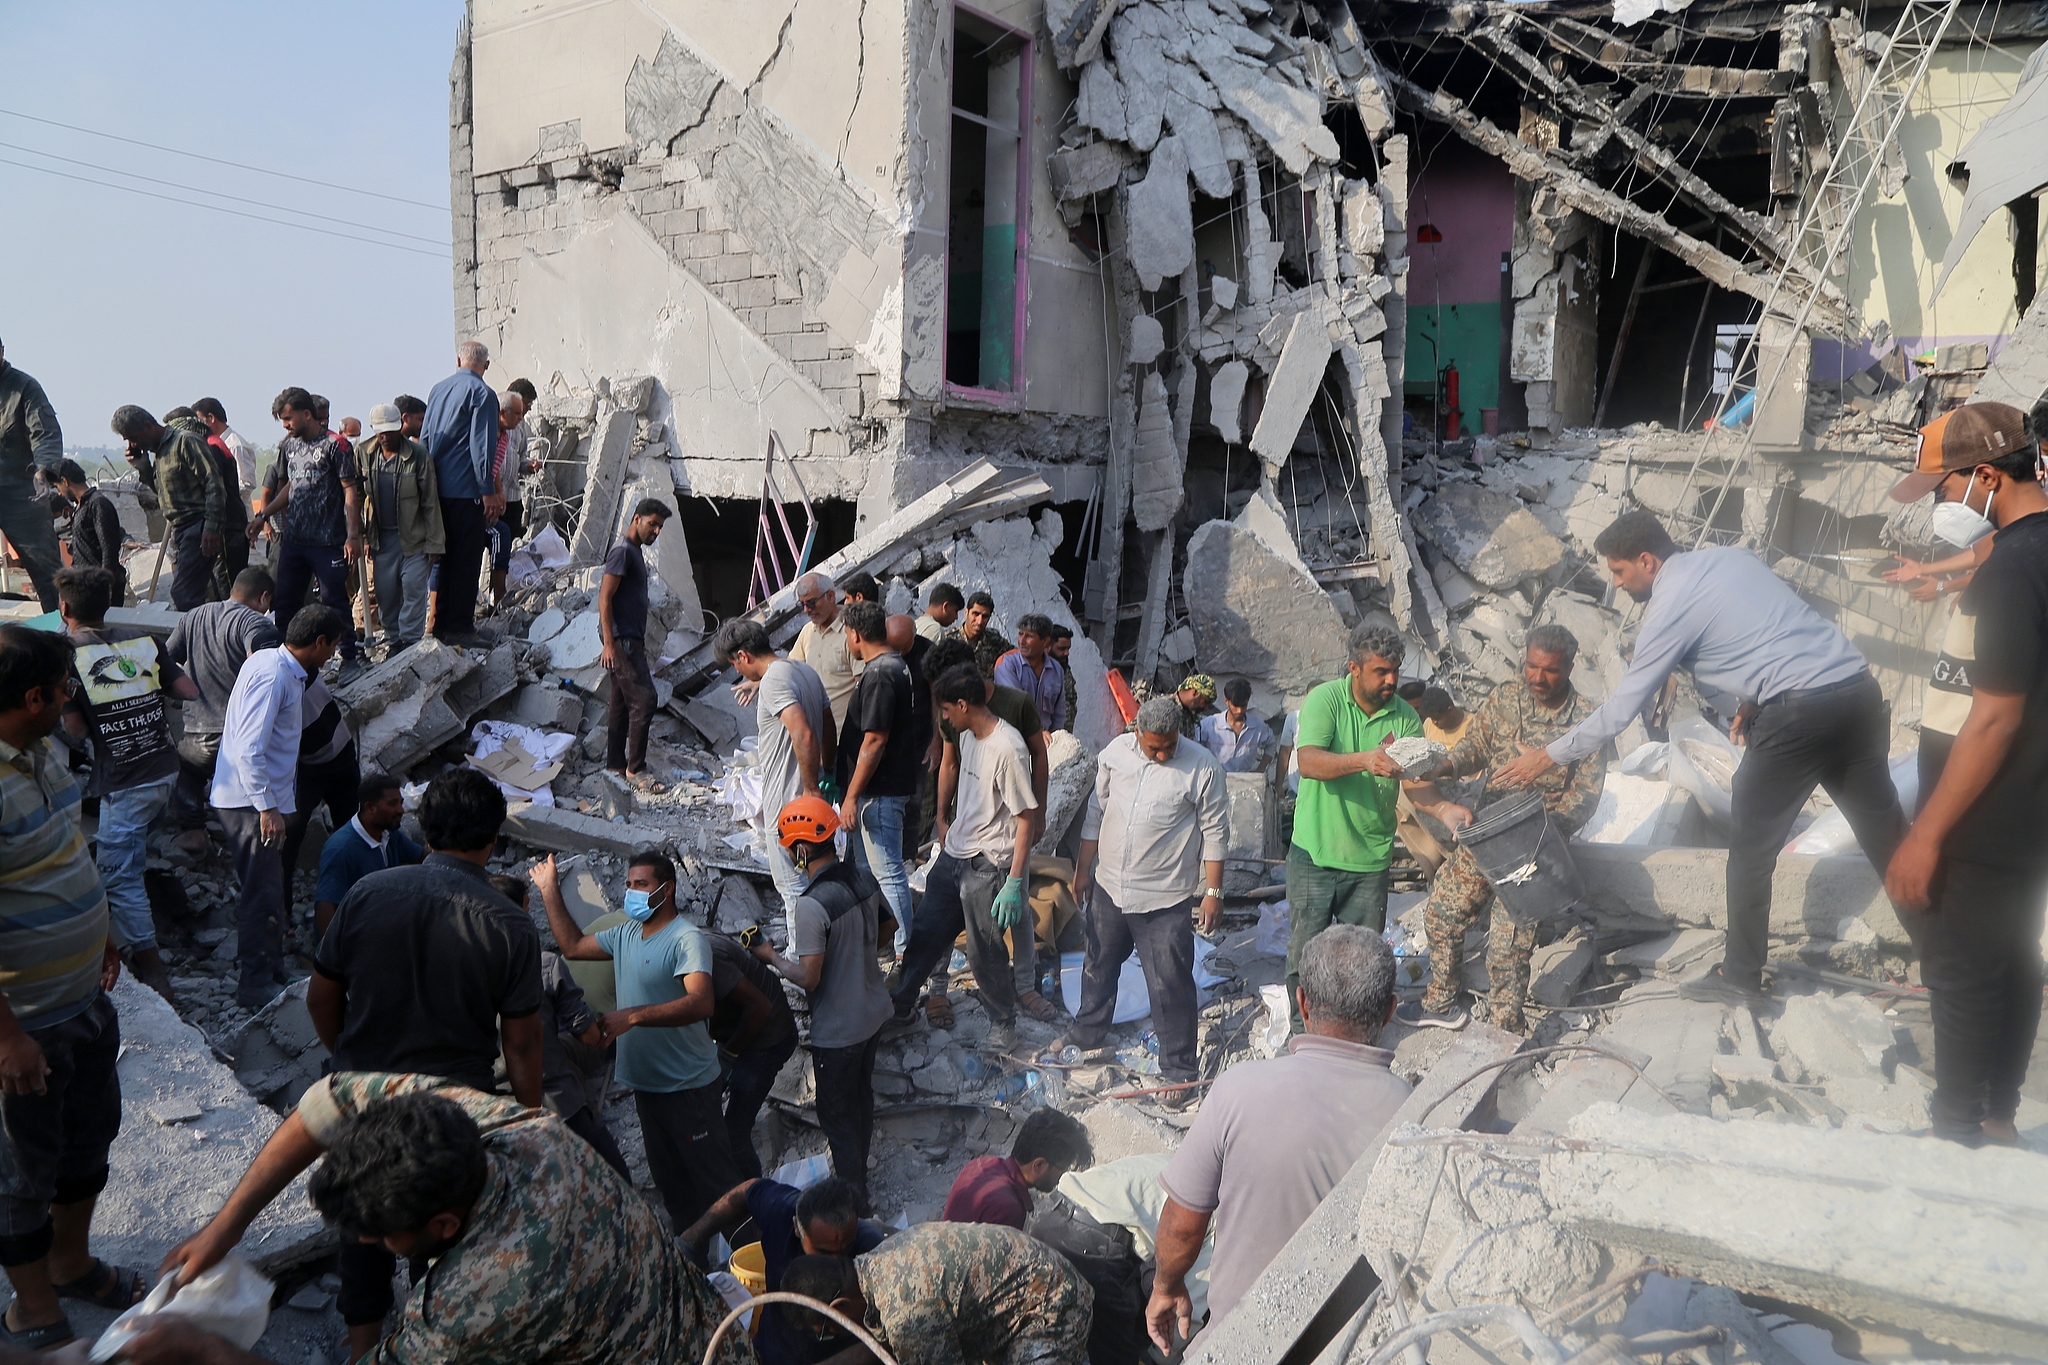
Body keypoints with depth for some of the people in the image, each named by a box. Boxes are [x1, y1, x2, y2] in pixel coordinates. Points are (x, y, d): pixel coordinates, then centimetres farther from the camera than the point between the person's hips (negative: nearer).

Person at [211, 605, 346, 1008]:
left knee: (270, 893, 18)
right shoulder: (273, 675, -21)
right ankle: (256, 987, 6)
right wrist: (267, 807, -25)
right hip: (251, 803, -10)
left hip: (261, 799, 10)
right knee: (263, 896, -3)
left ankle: (273, 972, 29)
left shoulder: (276, 665, 10)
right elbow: (249, 750, -26)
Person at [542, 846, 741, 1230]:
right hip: (646, 1083, 9)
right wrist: (550, 894, 15)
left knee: (715, 1182, 0)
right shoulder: (625, 934, 7)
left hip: (688, 1085, -9)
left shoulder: (686, 939, -20)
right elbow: (573, 947, 20)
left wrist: (632, 1016, -40)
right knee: (669, 1181, 20)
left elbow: (701, 1003, -34)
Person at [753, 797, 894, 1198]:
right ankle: (858, 1170, 47)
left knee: (837, 1113, 13)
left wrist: (772, 957, -10)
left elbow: (809, 979, -26)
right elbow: (888, 925, 10)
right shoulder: (865, 878, -7)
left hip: (837, 1030, -7)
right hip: (874, 1012, 8)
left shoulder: (812, 905, -30)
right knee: (862, 1095, 27)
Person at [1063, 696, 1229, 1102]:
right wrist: (1083, 869, 12)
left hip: (1165, 900, -5)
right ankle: (1086, 1037, 44)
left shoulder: (1202, 767, -15)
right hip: (1109, 887, 5)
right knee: (1099, 968, 22)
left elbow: (1215, 833, -8)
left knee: (1171, 986, 1)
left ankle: (1178, 1070, 18)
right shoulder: (1115, 752, -3)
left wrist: (1213, 891, -8)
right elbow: (1096, 812, 8)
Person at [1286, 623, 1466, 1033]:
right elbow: (1308, 762, -24)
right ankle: (1304, 1030, 24)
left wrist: (1442, 808, -30)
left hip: (1370, 856, 3)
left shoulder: (1405, 716, -1)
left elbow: (1414, 780, -9)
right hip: (1316, 851, -3)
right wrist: (1365, 760, -39)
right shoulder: (1325, 699, -11)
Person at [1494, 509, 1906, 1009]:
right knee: (1885, 832, 15)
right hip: (1859, 687, 8)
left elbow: (1619, 709, -1)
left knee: (1751, 851, 7)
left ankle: (1740, 977, 17)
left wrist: (1548, 756, 8)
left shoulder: (1669, 607, -4)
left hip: (1797, 713, -8)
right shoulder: (1729, 555, 16)